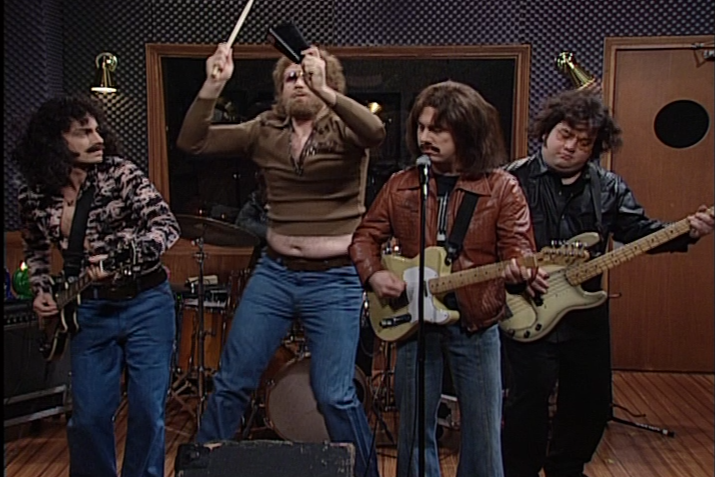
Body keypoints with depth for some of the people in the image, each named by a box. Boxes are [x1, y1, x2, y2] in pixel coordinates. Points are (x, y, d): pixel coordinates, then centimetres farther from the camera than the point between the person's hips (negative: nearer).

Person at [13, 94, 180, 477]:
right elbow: (34, 248, 17)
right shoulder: (34, 193, -1)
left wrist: (121, 258, -33)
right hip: (88, 311, 3)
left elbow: (167, 226, -20)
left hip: (145, 304, -2)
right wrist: (41, 291, 4)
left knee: (148, 411, 2)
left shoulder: (121, 173, -12)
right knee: (89, 414, 6)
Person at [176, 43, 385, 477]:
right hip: (273, 273, 4)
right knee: (232, 381, 9)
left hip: (335, 280, -3)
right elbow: (192, 142, 0)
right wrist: (214, 85, -12)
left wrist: (324, 91, -38)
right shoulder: (265, 131, 6)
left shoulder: (345, 129, -3)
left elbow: (376, 132, -27)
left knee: (334, 394, -3)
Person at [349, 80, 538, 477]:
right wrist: (373, 273, -10)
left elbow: (517, 246, -8)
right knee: (414, 429, 14)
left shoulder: (501, 187, -4)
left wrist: (520, 268, -31)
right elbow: (365, 235, 9)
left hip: (477, 324, -2)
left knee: (482, 432, 10)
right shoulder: (400, 185, 4)